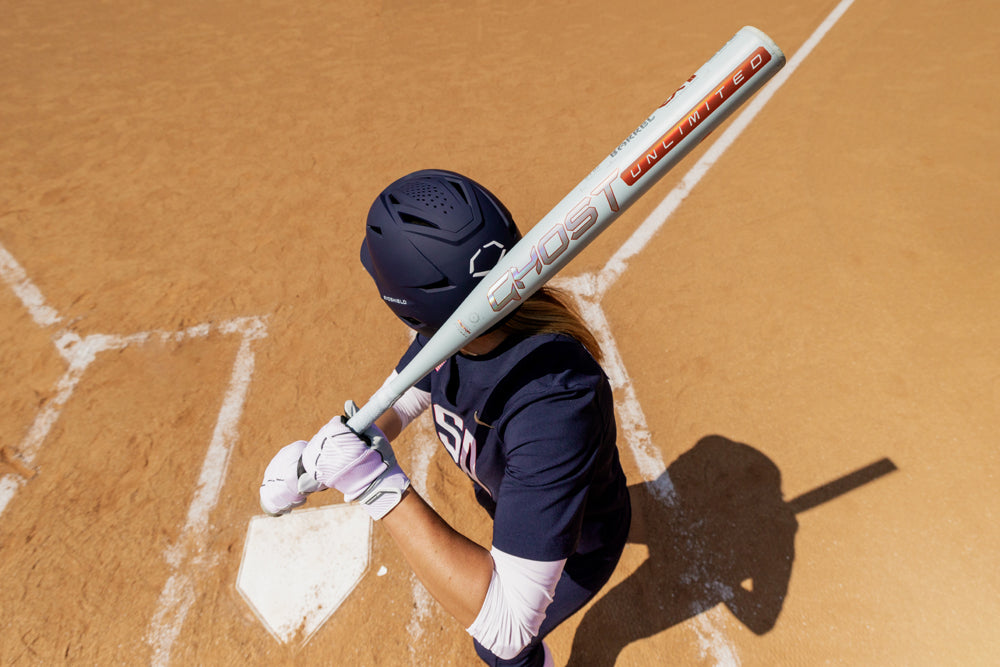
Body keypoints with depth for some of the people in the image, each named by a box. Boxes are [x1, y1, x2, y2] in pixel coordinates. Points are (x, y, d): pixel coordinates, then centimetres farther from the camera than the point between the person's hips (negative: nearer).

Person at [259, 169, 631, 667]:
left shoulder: (555, 403, -50)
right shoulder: (454, 325, -26)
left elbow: (506, 626, -46)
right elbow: (401, 400, -7)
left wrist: (380, 488, -49)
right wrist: (317, 456, -23)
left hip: (577, 546, -5)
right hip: (509, 494, 6)